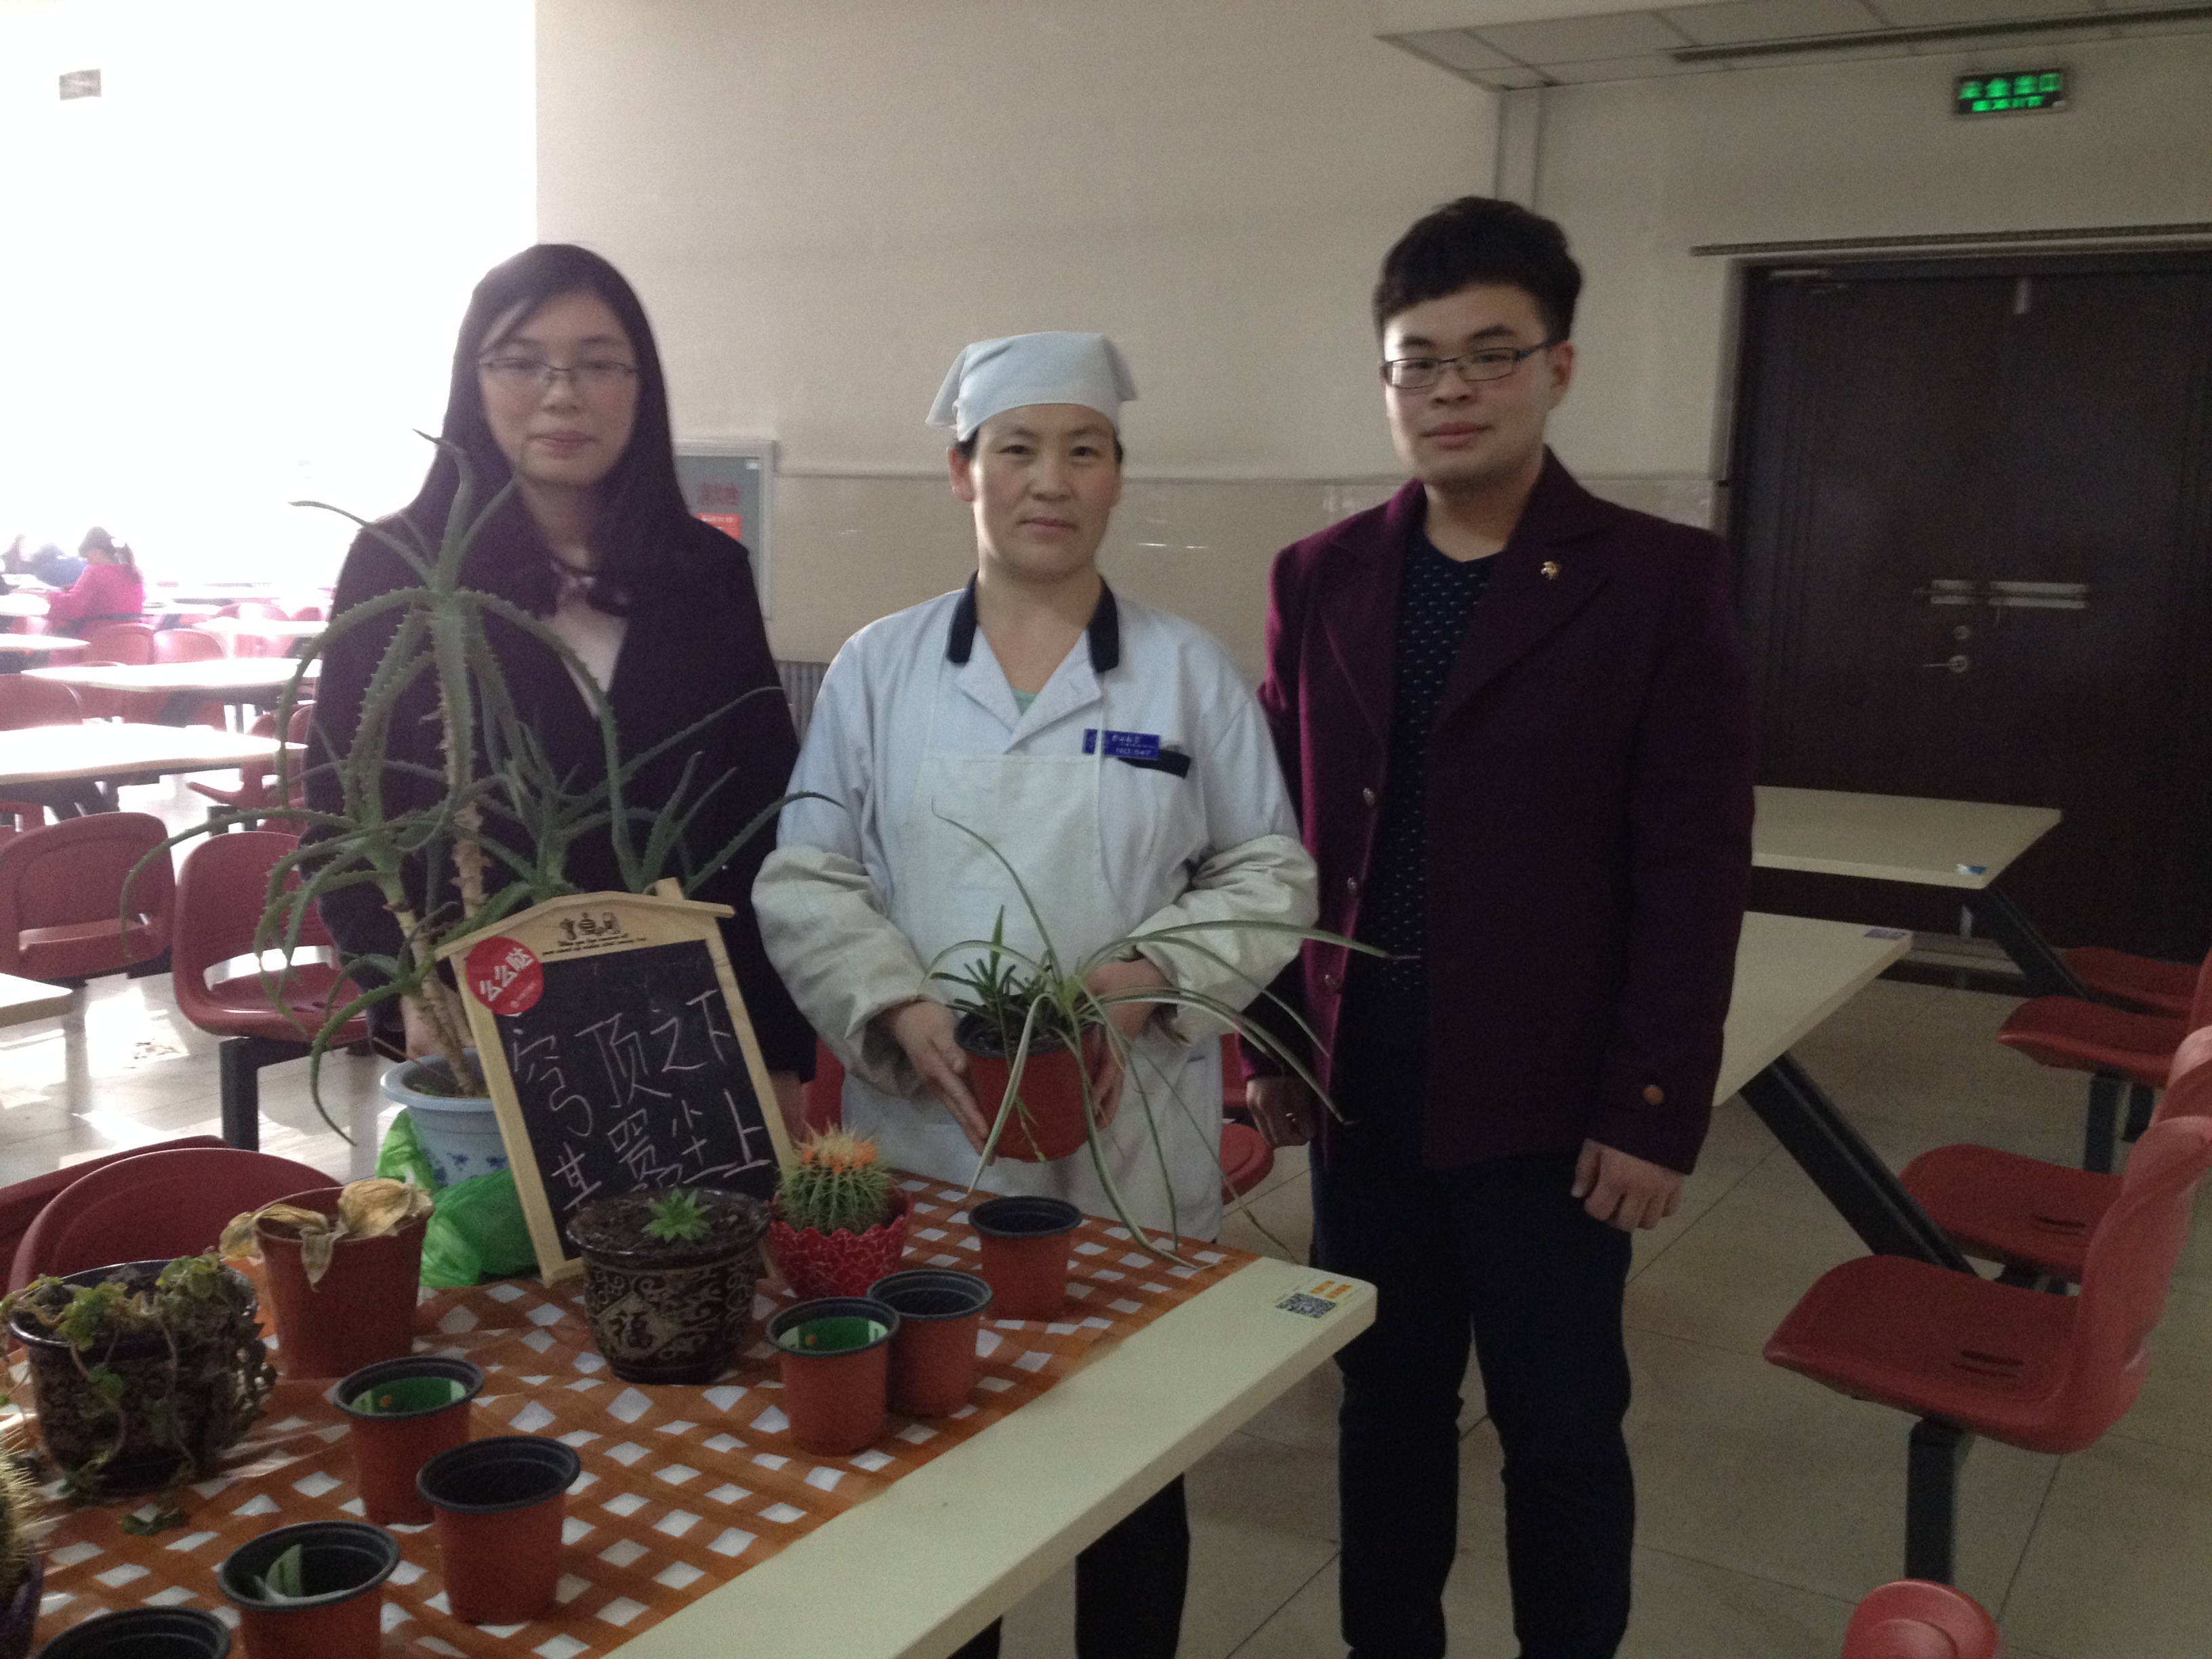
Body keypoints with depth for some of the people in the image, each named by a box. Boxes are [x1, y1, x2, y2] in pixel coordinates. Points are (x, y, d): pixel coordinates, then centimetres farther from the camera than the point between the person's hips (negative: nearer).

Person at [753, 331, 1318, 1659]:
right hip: (925, 1136, 1)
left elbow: (1269, 873, 3)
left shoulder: (1190, 671, 2)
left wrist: (1157, 974, -14)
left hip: (1133, 1145, 0)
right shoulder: (879, 667, 3)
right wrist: (901, 1011, -15)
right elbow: (806, 879, 1)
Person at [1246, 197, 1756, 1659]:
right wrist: (1271, 1041, 5)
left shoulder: (1659, 580, -6)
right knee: (1387, 1405, 16)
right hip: (1363, 1086, 3)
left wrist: (1656, 1112, -11)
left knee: (1563, 1429, 11)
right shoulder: (1322, 580, 4)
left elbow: (1696, 871, -8)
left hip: (1551, 1099, -3)